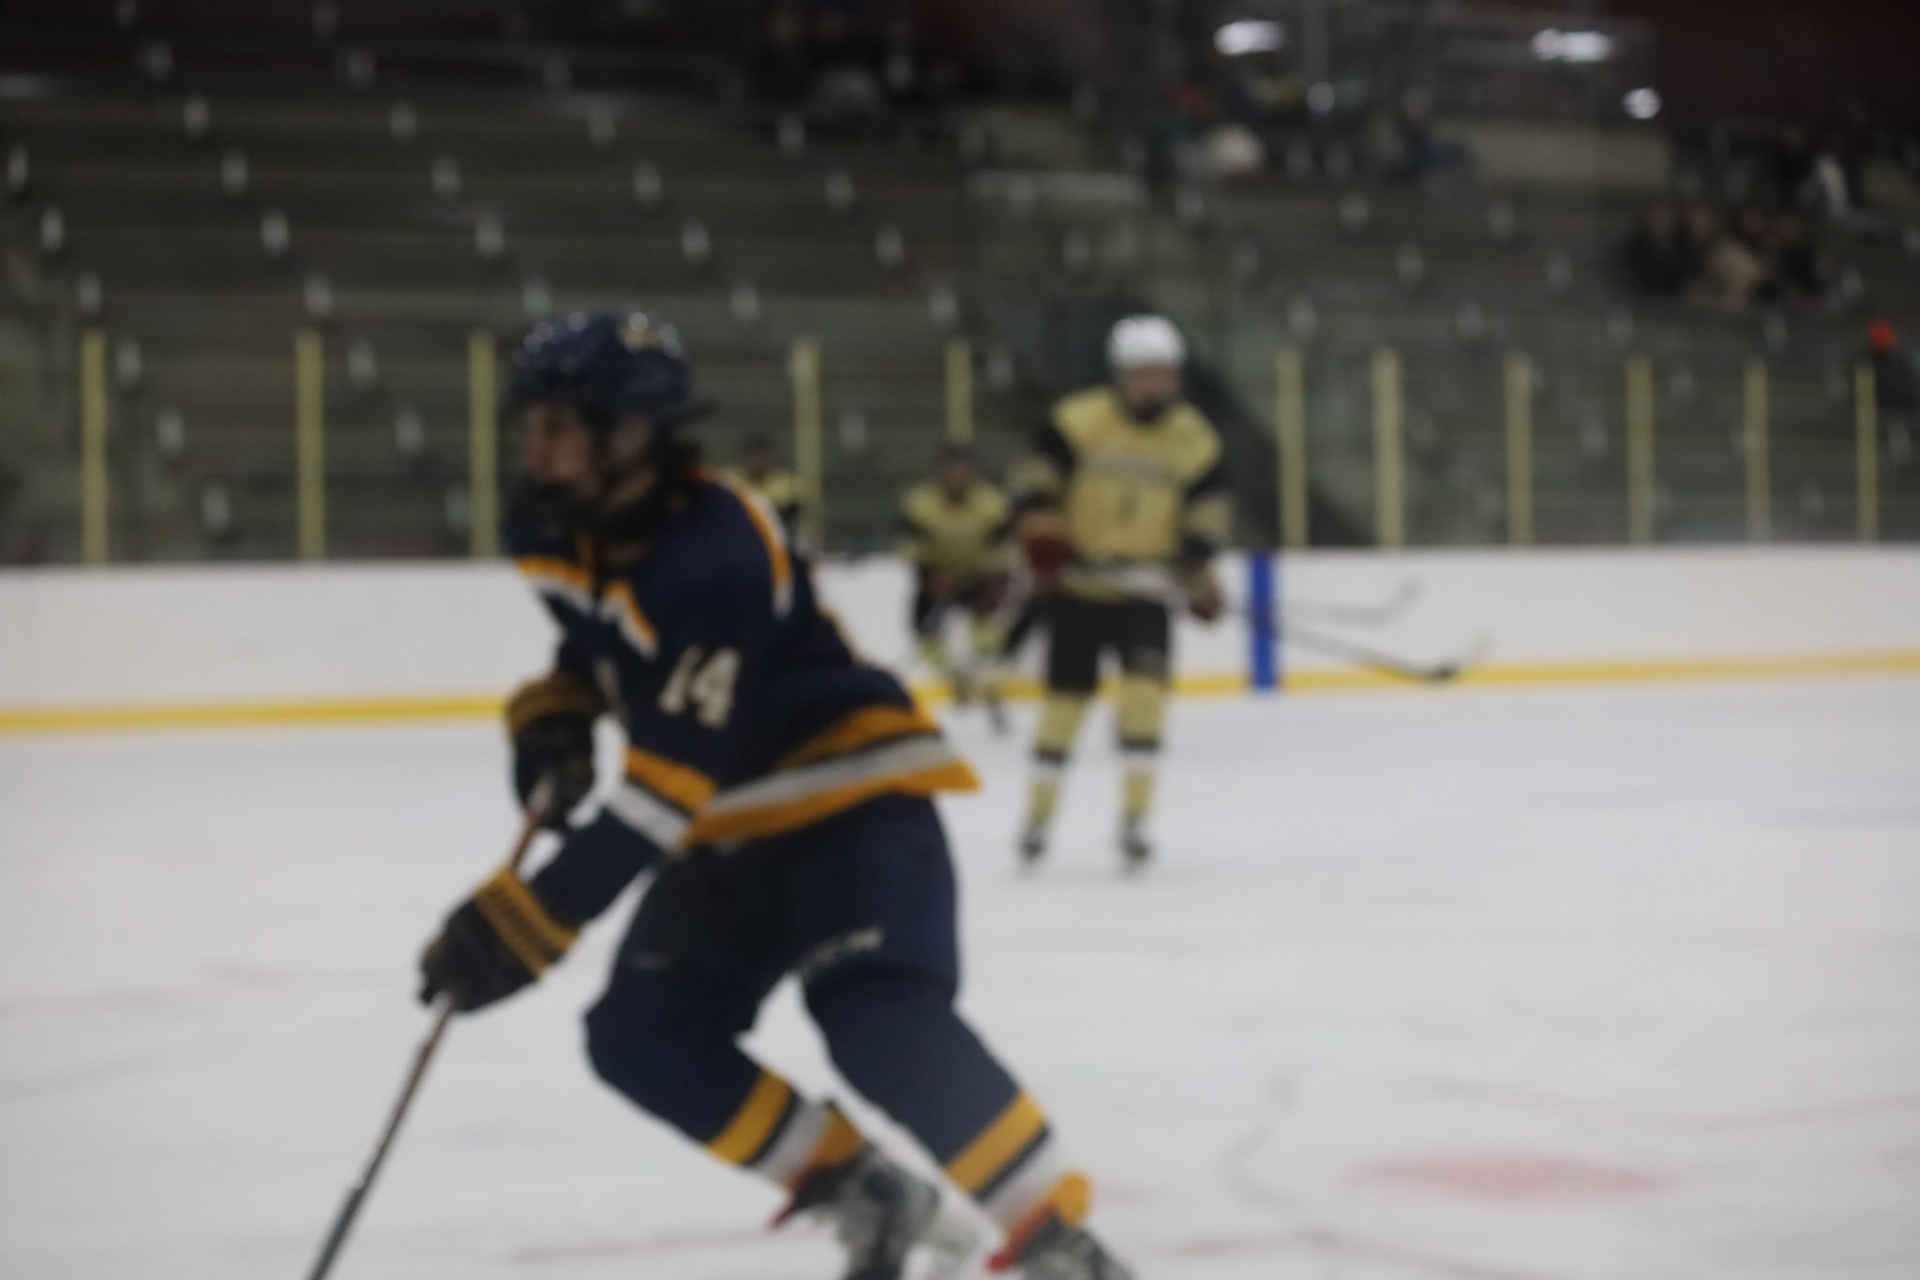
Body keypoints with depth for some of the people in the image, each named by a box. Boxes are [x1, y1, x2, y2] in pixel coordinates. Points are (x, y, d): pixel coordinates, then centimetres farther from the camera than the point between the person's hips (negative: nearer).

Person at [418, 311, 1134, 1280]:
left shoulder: (711, 557, -31)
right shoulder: (558, 528, -3)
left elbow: (670, 788, -33)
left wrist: (537, 920, -33)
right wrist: (551, 721, 0)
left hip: (852, 798, -9)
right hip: (736, 827, 9)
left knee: (880, 1025, -29)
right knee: (641, 1037, -2)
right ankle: (859, 1194, 8)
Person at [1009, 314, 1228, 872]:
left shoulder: (1194, 440, -2)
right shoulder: (1077, 422, -10)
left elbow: (1207, 507, 4)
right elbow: (1036, 477, -5)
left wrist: (1199, 571, -8)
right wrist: (1042, 532, -19)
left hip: (1146, 590, 1)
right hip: (1078, 585, -1)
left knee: (1145, 687, -16)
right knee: (1065, 698, 4)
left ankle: (1135, 820, -8)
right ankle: (1038, 818, 21)